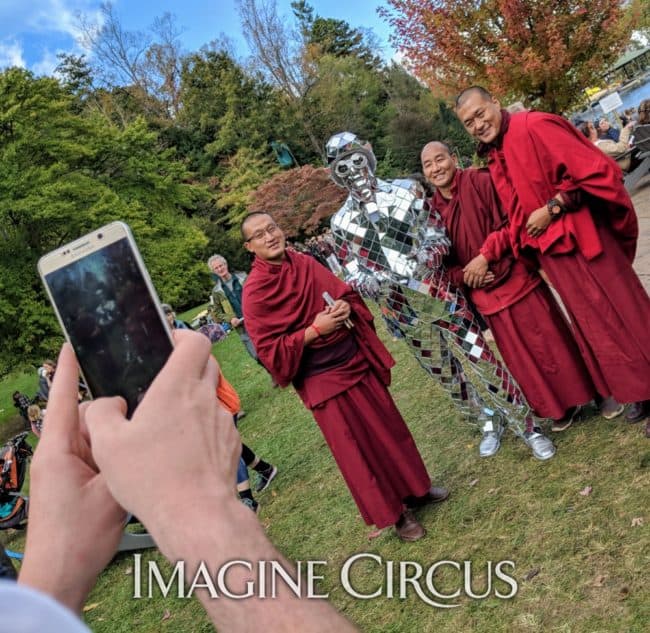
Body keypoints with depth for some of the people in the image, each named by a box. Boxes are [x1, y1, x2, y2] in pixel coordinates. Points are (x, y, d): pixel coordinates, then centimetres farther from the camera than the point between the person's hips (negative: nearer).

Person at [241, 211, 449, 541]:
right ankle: (393, 513, 26)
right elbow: (270, 351, -17)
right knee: (357, 448, 6)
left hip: (356, 360, 6)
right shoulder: (254, 292, -15)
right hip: (321, 378, -5)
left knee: (389, 427, 17)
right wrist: (314, 330, -23)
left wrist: (345, 306, -12)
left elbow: (345, 293, 10)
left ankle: (416, 489, 40)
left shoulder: (305, 263, 1)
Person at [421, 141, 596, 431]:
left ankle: (579, 393, 28)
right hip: (485, 292, 5)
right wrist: (463, 276, -10)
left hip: (516, 278, -4)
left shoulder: (480, 181, -10)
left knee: (547, 340, 5)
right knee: (520, 356, 14)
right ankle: (557, 406, 33)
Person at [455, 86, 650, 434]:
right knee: (592, 324, 16)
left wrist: (552, 208, -19)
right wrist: (486, 254, 2)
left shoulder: (534, 127, -15)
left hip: (585, 240, -7)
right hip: (552, 252, 7)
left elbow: (597, 171, -19)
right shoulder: (494, 160, 8)